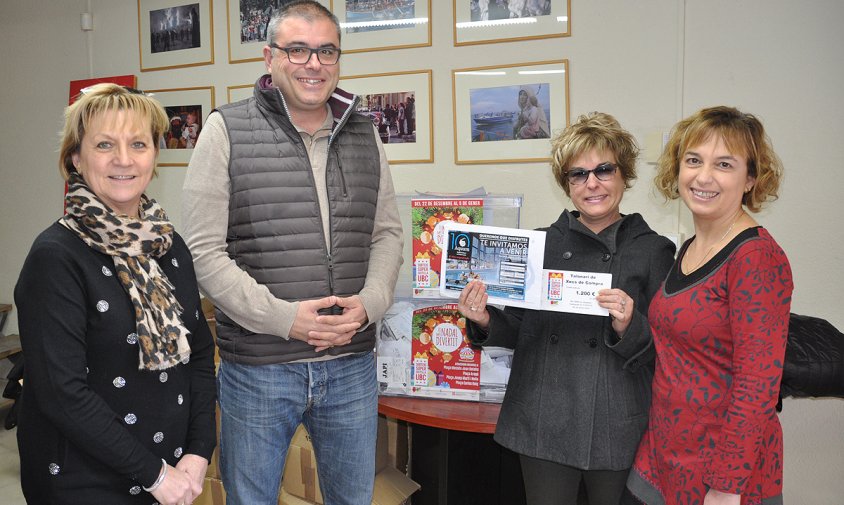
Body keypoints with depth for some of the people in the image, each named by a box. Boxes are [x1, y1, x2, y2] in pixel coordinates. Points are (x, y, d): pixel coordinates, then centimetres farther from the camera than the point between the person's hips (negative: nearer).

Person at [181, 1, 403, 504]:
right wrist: (283, 317, -17)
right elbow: (205, 251, -9)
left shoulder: (364, 134, 7)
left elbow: (388, 233, 9)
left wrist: (369, 303, -9)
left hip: (352, 363, 4)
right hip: (257, 367, -3)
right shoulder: (227, 131, -5)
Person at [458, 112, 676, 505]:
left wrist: (629, 329, -20)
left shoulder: (654, 251, -3)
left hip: (618, 429, -1)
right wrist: (486, 323, -9)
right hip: (543, 424, 2)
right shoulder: (542, 243, 3)